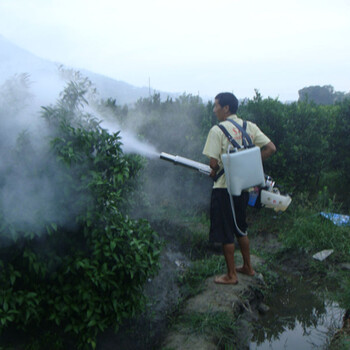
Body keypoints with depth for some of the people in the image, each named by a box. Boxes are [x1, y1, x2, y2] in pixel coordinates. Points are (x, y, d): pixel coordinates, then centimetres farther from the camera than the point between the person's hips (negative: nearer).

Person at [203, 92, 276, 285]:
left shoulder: (217, 130, -14)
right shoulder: (250, 126, 4)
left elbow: (213, 163, -19)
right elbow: (271, 148, 1)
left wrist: (214, 172, 3)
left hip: (224, 188, -7)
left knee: (226, 233, 7)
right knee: (240, 228, 23)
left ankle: (231, 275, 18)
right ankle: (248, 267, 34)